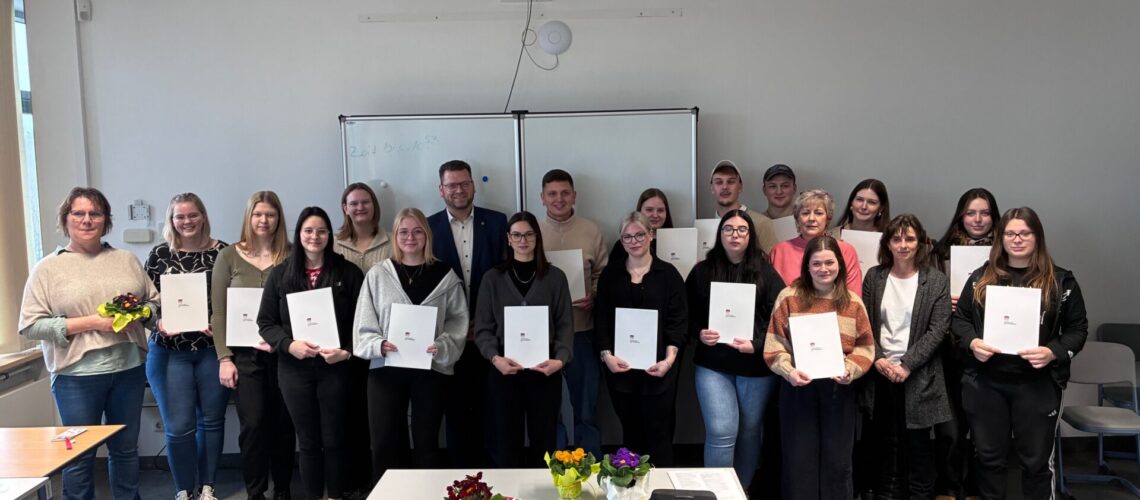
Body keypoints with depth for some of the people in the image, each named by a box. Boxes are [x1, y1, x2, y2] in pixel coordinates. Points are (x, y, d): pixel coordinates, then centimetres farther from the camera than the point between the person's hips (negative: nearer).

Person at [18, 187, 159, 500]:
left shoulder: (126, 260, 8)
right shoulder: (47, 269, -1)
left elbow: (155, 302, 13)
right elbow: (30, 325, -8)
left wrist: (140, 314, -10)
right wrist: (90, 323, -16)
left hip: (128, 369, 3)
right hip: (77, 375, -3)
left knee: (126, 449, 15)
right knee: (80, 456, 7)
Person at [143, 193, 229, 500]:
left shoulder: (222, 252, 1)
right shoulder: (160, 254, 3)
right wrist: (159, 322, -15)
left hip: (212, 349, 0)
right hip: (170, 351, 0)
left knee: (212, 420, 10)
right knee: (179, 427, 1)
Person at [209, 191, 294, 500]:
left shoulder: (290, 256, 3)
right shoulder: (229, 256, 3)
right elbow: (218, 311, 2)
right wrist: (224, 358, -4)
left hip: (283, 354, 1)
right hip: (245, 355, -1)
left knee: (283, 424, 7)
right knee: (253, 425, -2)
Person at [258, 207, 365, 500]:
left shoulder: (348, 273, 0)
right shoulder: (280, 275, 4)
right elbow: (266, 322, 4)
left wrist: (347, 351, -15)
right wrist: (289, 345, -13)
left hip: (336, 367, -1)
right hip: (295, 368, 2)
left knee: (334, 439, 6)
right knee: (308, 440, 11)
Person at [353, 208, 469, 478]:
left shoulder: (445, 276, 4)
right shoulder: (378, 274, 4)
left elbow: (458, 320, 1)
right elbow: (364, 324, 3)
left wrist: (443, 347, -16)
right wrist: (379, 344, -16)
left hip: (431, 368, 0)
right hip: (386, 368, 0)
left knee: (426, 443, 11)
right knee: (384, 444, 3)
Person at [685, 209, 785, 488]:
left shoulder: (765, 272, 1)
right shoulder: (702, 272, 4)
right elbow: (687, 315, 9)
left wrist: (757, 344, -16)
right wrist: (699, 333, -11)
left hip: (757, 365, 1)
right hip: (713, 365, 0)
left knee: (750, 431, 12)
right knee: (721, 433, -9)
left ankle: (743, 489, 31)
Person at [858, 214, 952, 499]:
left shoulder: (936, 281, -1)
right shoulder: (874, 277, 6)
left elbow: (938, 330, -7)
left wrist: (907, 365, -14)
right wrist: (878, 359, -9)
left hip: (918, 376, -2)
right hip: (881, 373, 2)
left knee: (917, 443, 5)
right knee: (886, 442, 8)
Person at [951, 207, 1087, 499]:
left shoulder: (1060, 281, 1)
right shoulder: (981, 277, 6)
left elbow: (1077, 328, 2)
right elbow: (959, 318, 9)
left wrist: (1054, 352, -16)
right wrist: (972, 343, -11)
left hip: (1037, 386, -2)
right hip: (985, 383, 2)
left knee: (1036, 460, 9)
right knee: (989, 456, 13)